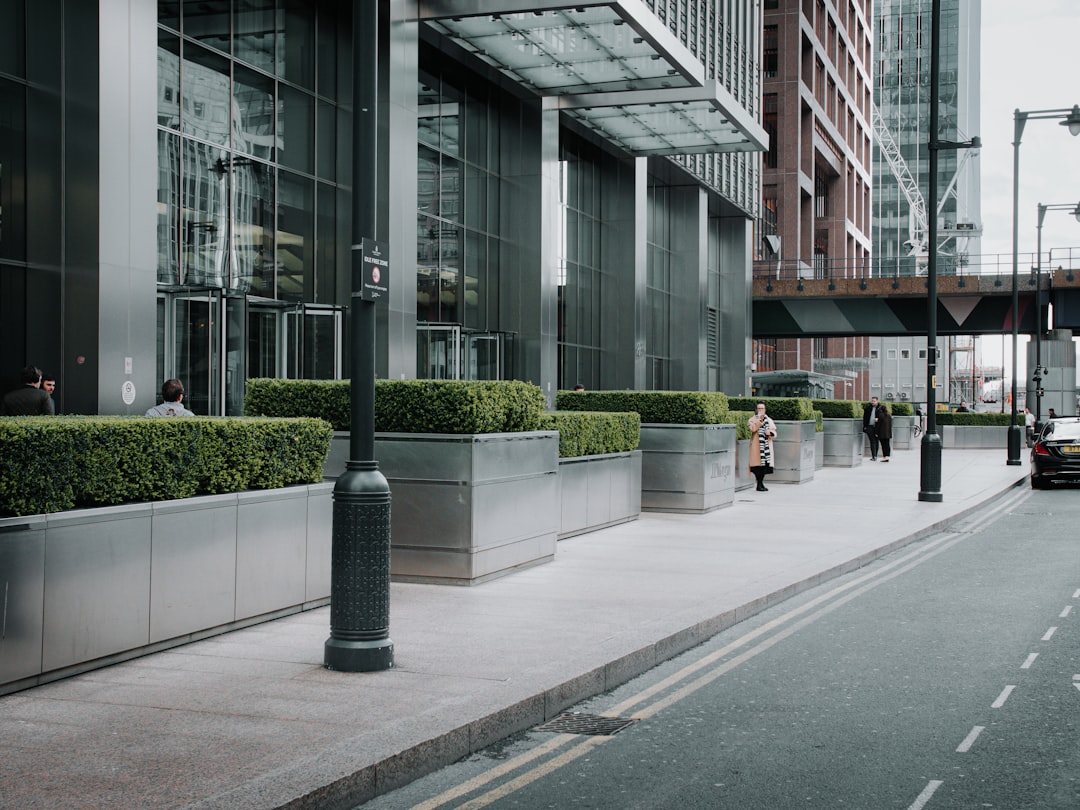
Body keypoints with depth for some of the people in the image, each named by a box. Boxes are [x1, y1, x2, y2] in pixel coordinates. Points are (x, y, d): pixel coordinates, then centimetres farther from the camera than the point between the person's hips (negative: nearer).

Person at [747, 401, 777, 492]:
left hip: (767, 445, 4)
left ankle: (761, 483, 13)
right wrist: (759, 418, -20)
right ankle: (759, 485, -6)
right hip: (756, 445, -4)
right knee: (758, 464, -10)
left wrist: (770, 433, -9)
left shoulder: (769, 420, 15)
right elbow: (753, 428, -19)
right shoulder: (753, 419, 2)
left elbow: (774, 433, 13)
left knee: (765, 464, 3)